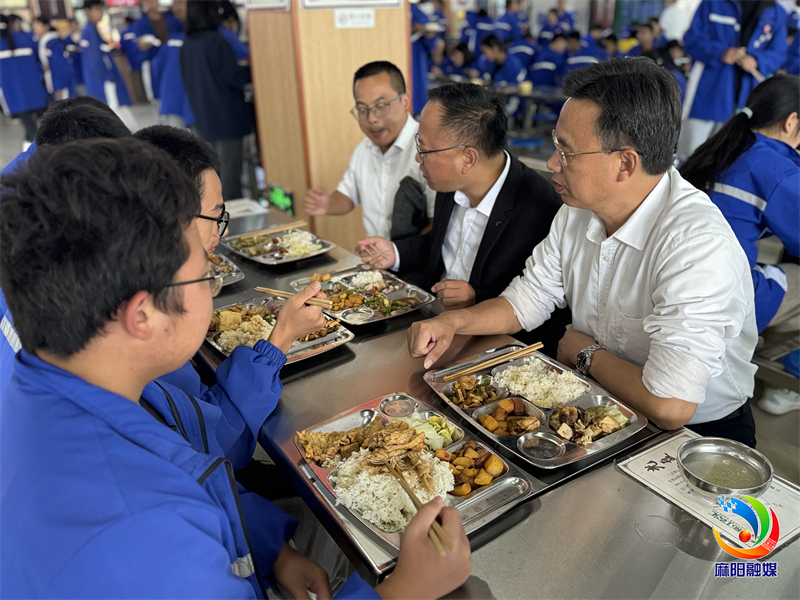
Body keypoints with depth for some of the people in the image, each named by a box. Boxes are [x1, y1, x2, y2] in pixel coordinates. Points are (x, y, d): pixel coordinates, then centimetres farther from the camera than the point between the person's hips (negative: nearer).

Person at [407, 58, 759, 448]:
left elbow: (669, 407, -34)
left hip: (696, 433, -6)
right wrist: (454, 322, -10)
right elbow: (527, 301, 8)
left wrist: (585, 353, -16)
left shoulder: (697, 243, -30)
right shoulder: (578, 211, -4)